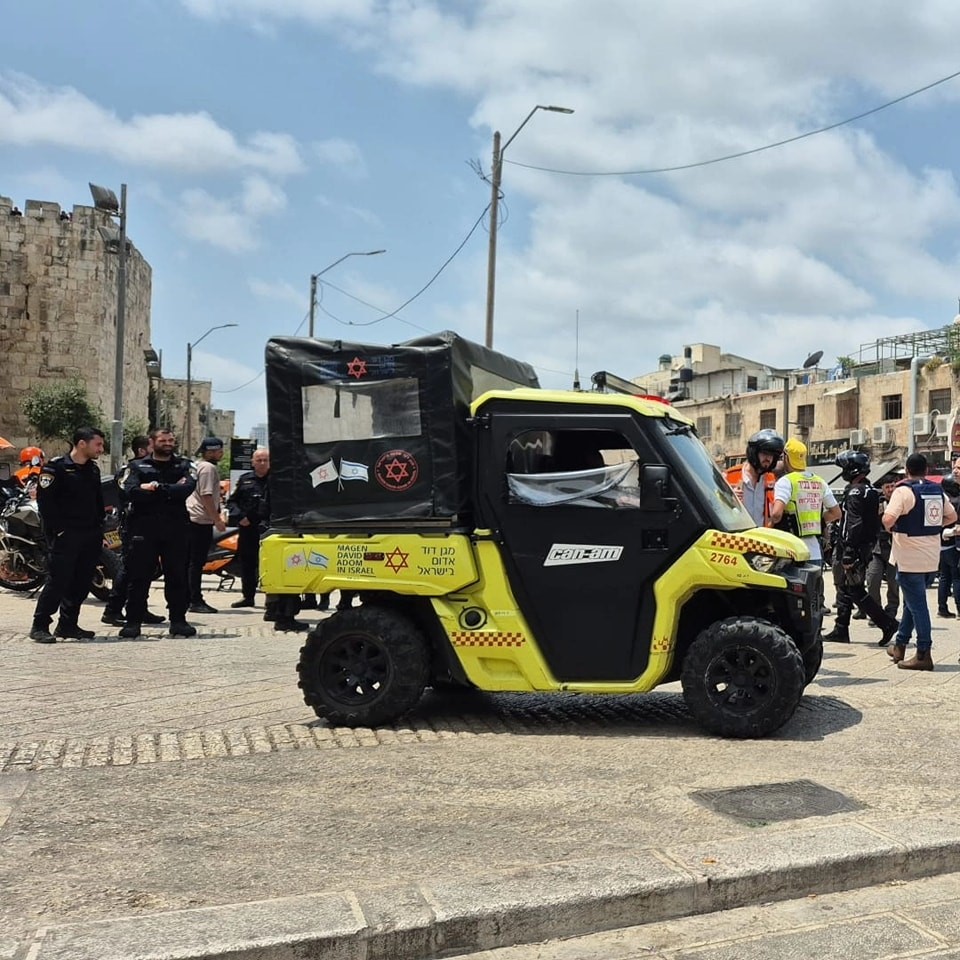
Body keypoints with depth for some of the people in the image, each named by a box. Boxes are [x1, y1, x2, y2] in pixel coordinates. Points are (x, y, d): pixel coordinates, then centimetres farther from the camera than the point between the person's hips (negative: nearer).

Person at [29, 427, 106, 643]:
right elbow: (45, 501, -13)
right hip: (66, 536, -7)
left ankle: (68, 625, 18)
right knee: (57, 582, -8)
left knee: (81, 584, 9)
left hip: (91, 536, 7)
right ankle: (39, 626, 0)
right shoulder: (56, 468, -8)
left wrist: (100, 529, 12)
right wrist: (57, 531, -16)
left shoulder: (93, 470, 15)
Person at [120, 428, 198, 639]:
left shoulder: (184, 466, 13)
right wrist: (170, 491, -11)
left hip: (176, 528, 1)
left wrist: (156, 487, -12)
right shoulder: (136, 467, 10)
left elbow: (188, 487, -8)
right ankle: (133, 622, 7)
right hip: (144, 528, -1)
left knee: (178, 576, 4)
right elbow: (130, 492, -9)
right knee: (138, 577, 1)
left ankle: (178, 621, 12)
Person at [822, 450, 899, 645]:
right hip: (866, 547, 10)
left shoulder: (855, 492, -16)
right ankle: (841, 630, 18)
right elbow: (875, 522, 19)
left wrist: (848, 551, -24)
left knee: (855, 590, -6)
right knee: (844, 587, 14)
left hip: (854, 548, -10)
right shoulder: (871, 491, 15)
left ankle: (887, 623, -6)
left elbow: (854, 524, -23)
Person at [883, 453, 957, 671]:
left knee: (917, 604, -4)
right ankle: (900, 645, 29)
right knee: (912, 601, 19)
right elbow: (952, 516, 21)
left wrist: (889, 527, -6)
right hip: (931, 557, 7)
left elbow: (888, 518, -26)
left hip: (909, 557, -7)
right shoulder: (937, 491, 9)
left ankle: (923, 655, -2)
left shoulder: (904, 491, -15)